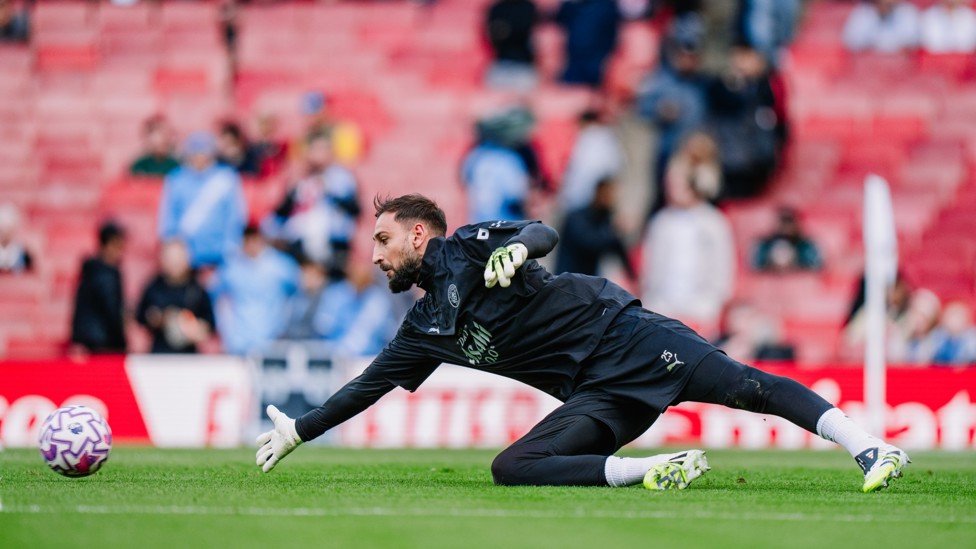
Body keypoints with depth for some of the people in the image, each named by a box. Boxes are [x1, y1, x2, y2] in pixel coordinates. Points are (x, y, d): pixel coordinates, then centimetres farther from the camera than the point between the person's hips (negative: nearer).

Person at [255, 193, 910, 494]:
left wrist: (517, 247, -35)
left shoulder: (464, 249, 3)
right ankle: (656, 469, -24)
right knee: (512, 468, -18)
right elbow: (367, 386, 32)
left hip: (620, 333, -6)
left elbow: (542, 233, -12)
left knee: (740, 383, -25)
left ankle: (870, 449, -32)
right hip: (597, 397, 6)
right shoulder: (425, 330, 22)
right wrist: (297, 430, 32)